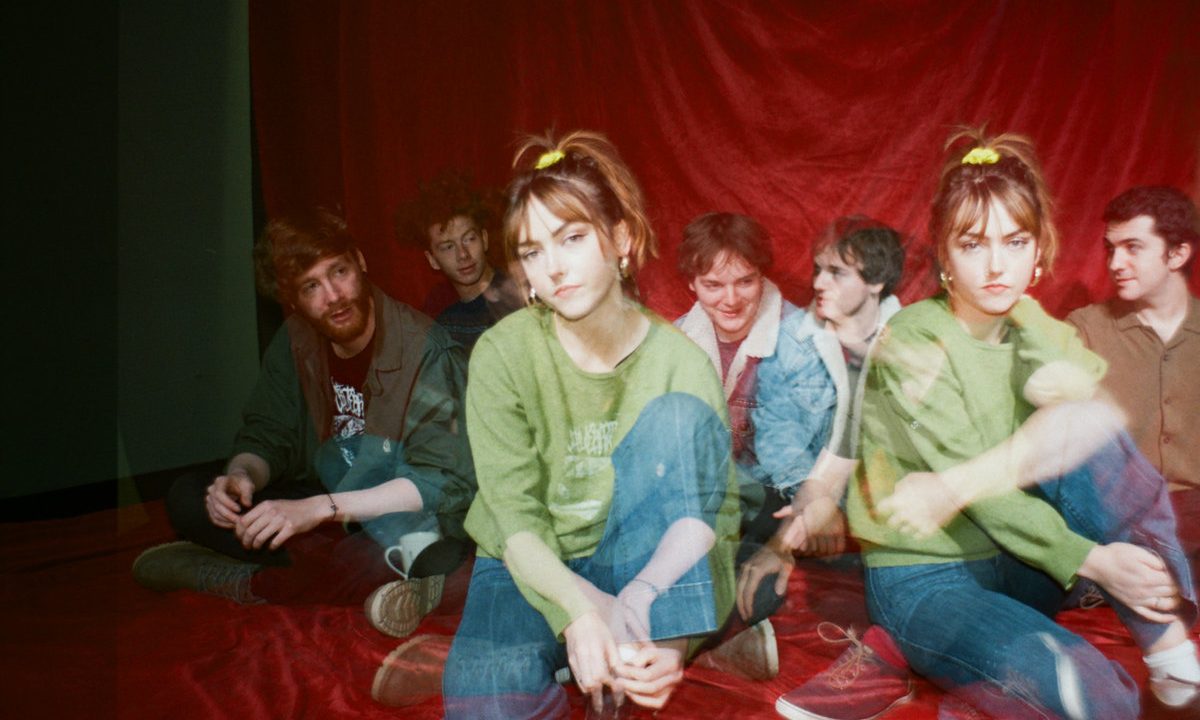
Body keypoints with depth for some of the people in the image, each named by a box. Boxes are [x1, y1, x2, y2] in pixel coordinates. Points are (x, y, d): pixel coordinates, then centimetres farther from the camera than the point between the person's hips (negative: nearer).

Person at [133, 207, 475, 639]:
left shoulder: (426, 350, -19)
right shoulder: (295, 342, 0)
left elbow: (444, 483, -25)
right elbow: (266, 437, 5)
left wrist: (319, 507, -33)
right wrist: (241, 474, -20)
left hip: (411, 518, -6)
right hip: (325, 511, 6)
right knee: (187, 498, -10)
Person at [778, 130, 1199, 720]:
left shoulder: (1035, 335, 5)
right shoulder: (911, 343, -14)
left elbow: (1084, 418, -14)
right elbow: (975, 484, -19)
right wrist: (1090, 560, -23)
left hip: (1016, 559, 6)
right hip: (924, 581, -6)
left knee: (1089, 426, -20)